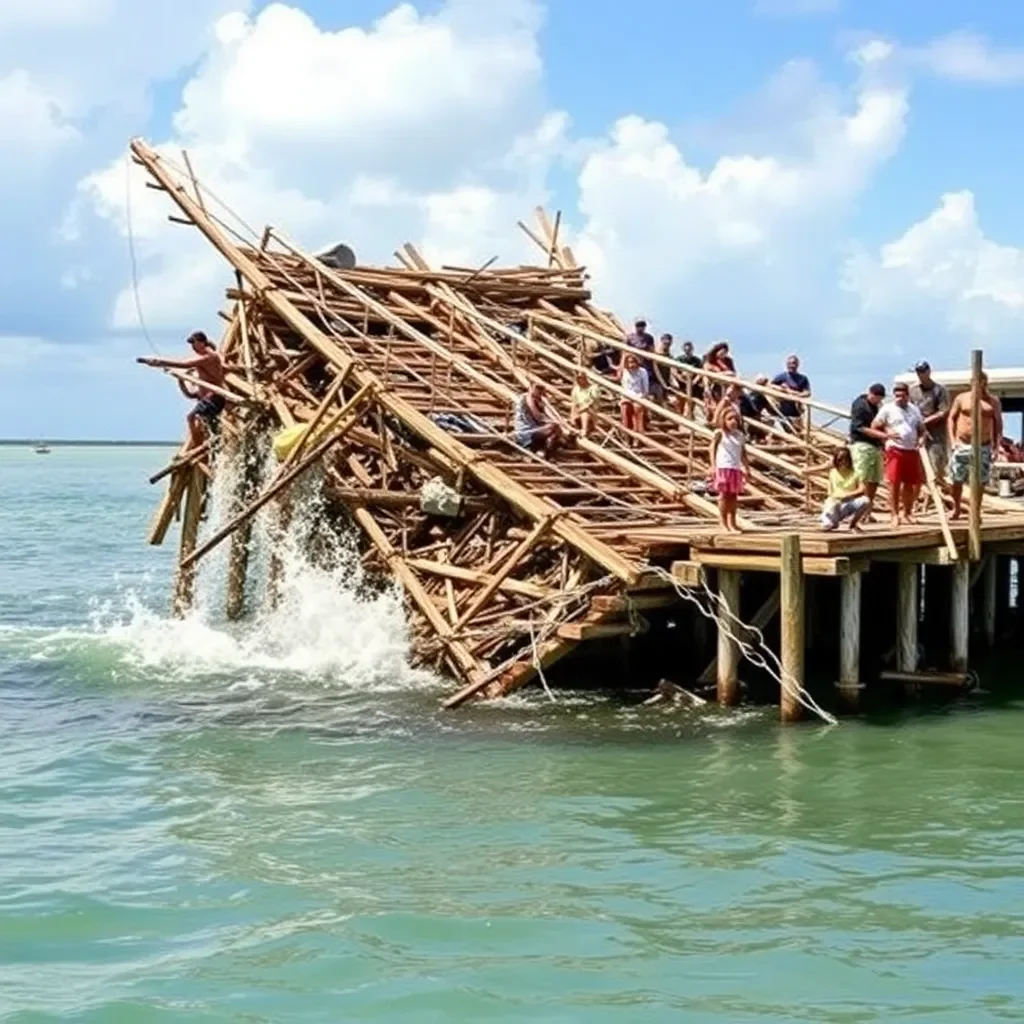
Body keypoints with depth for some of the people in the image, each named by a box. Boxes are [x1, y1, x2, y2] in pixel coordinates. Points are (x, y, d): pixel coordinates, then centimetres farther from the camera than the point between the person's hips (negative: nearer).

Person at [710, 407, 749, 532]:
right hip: (723, 467, -5)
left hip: (736, 468, 5)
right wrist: (714, 466, -12)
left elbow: (743, 453, 16)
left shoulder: (739, 435, 12)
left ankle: (732, 522, 15)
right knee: (724, 494, -5)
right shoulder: (720, 433, -2)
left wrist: (747, 468, 13)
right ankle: (723, 522, 0)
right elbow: (713, 449, -4)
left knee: (734, 495, 7)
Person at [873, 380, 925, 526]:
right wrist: (886, 433, -18)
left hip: (912, 451, 5)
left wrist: (921, 438, 0)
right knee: (894, 483, -9)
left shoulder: (914, 410, 15)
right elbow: (874, 426, -1)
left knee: (909, 483, 10)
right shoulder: (887, 409, 0)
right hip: (895, 450, -5)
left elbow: (921, 429, 22)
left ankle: (907, 512, 23)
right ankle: (895, 515, -5)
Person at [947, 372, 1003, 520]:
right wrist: (952, 439, -2)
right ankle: (957, 508, 21)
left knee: (980, 481, 1)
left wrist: (997, 444, 1)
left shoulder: (994, 401, 6)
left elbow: (998, 423, 9)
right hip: (962, 445, -1)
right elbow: (951, 418, 7)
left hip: (983, 446, 1)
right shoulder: (961, 398, 4)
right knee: (956, 479, 1)